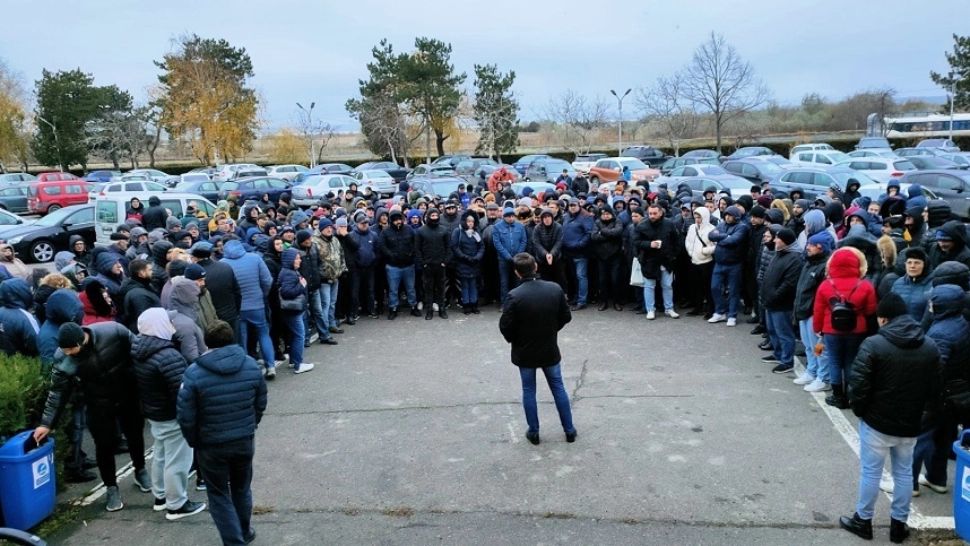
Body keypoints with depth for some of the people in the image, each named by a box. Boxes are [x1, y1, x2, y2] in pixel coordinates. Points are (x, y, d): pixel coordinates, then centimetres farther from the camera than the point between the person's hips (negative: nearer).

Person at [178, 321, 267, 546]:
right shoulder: (251, 365, -7)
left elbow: (185, 417, -13)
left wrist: (194, 442, 4)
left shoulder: (194, 373, -17)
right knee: (242, 488, 24)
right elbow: (260, 404, 3)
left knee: (219, 495, 14)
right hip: (245, 441, 4)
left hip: (211, 445, -4)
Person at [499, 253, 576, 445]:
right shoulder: (555, 289, -12)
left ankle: (533, 432, 24)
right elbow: (566, 317, -1)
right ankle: (569, 430, 26)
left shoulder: (515, 295, -23)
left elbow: (505, 327, -17)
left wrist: (514, 340, 3)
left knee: (528, 391, 14)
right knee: (558, 388, 17)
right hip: (550, 349, 2)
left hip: (525, 352, -2)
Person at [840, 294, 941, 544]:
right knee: (904, 473, 17)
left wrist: (860, 410, -2)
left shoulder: (874, 344, -18)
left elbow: (858, 384, -19)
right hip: (910, 424, 5)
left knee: (870, 472, 8)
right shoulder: (930, 347, 1)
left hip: (877, 422, -5)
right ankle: (899, 524, 25)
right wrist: (915, 409, 16)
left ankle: (863, 520, 20)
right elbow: (934, 389, 7)